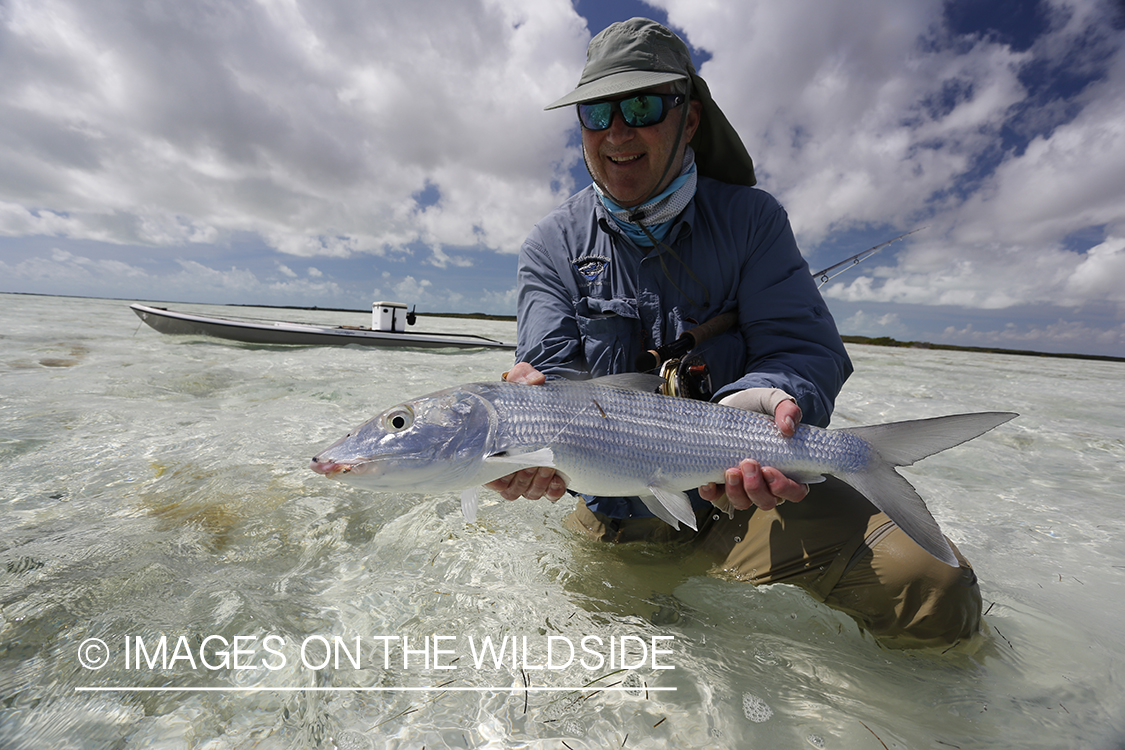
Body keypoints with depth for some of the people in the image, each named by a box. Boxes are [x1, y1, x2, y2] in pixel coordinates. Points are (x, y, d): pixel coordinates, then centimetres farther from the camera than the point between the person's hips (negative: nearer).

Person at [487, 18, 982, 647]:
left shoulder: (752, 217, 0)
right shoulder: (552, 247, 0)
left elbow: (804, 346, -8)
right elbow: (553, 370, -10)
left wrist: (760, 400, -32)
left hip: (742, 487, 0)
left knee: (936, 594, -20)